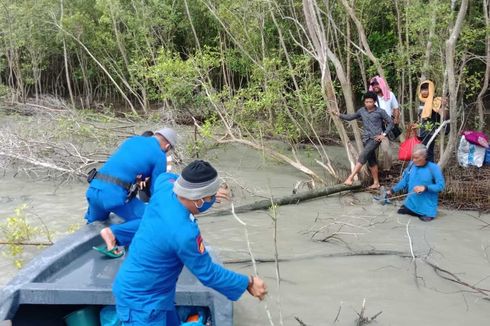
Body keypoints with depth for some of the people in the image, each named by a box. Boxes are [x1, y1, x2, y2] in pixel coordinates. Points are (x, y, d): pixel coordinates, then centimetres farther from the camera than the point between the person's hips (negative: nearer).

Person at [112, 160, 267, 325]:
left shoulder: (163, 191, -11)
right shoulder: (184, 232, -33)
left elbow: (163, 177, 17)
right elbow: (208, 274, -20)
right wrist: (248, 283, -9)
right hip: (141, 301, -9)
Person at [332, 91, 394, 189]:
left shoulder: (380, 112, -7)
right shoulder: (362, 111, 6)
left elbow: (390, 122, 0)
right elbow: (350, 117, 15)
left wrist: (384, 134, -8)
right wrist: (339, 115, 0)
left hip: (375, 139, -6)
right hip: (366, 138, 6)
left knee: (363, 156, -20)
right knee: (371, 161, 10)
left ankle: (351, 177, -23)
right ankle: (376, 183, 19)